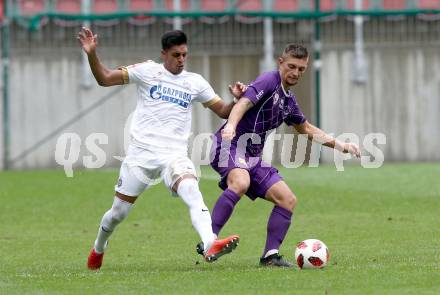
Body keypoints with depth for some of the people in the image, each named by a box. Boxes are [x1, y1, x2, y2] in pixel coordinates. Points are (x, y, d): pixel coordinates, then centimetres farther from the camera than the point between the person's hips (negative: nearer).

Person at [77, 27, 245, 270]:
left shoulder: (195, 82, 10)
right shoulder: (148, 71, 3)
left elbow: (222, 111, 13)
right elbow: (105, 79, 1)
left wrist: (237, 99, -8)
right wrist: (92, 54, -15)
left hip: (174, 156, 0)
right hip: (141, 153, 0)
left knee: (192, 191, -31)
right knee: (118, 213, 7)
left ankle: (210, 245, -51)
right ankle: (98, 249, 39)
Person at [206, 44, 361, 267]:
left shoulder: (289, 100, 18)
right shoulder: (269, 81, -9)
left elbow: (306, 129, 33)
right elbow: (244, 103, -26)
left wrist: (341, 146, 29)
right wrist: (231, 125, -46)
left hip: (253, 156, 9)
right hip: (230, 146, -9)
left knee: (288, 199, 2)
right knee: (240, 184, -38)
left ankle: (270, 255, 6)